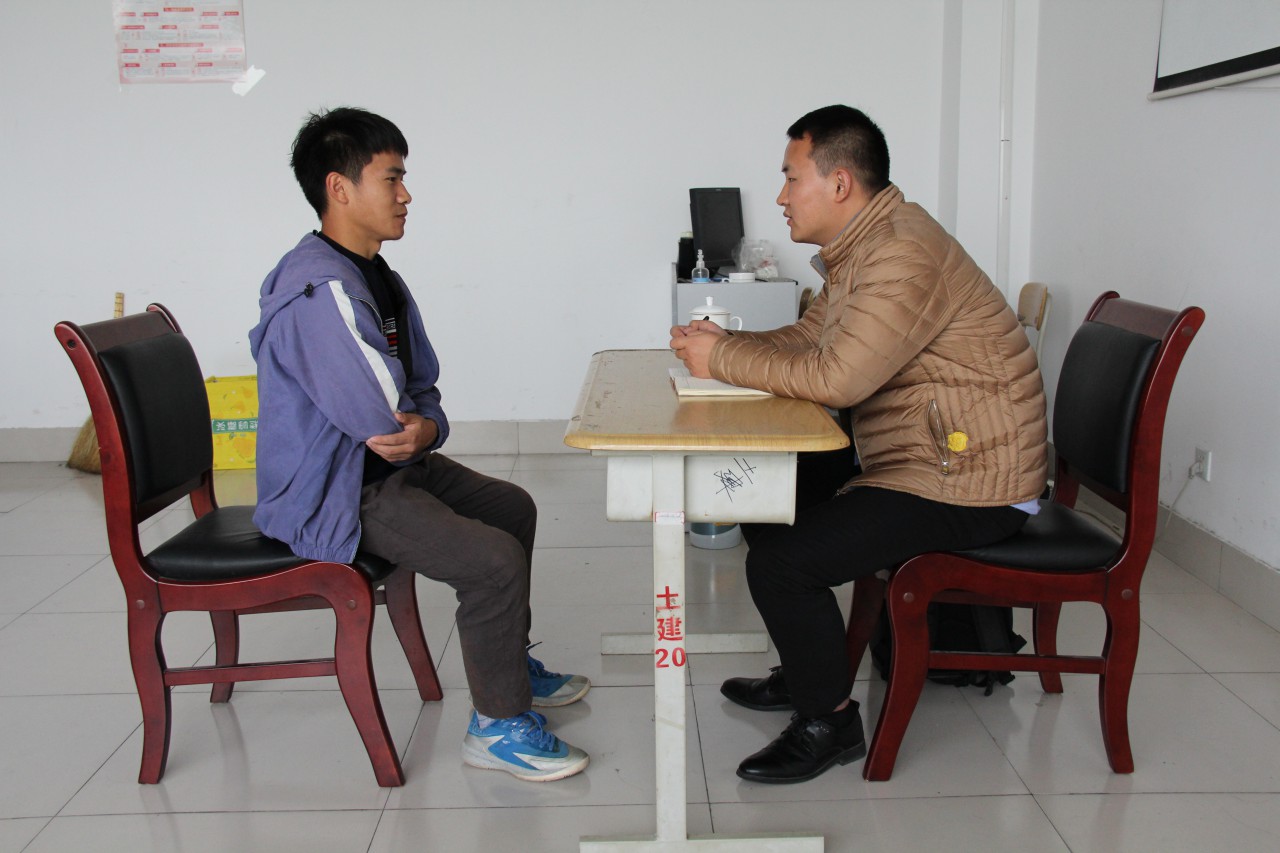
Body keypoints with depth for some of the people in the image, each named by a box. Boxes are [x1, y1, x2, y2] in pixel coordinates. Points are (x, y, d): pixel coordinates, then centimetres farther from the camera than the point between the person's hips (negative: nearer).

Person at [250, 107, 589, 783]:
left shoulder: (377, 278, 8)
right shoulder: (320, 291, -24)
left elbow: (421, 392, 9)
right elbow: (383, 415, -27)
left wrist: (425, 430, -14)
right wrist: (409, 432, -4)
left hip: (387, 465, 11)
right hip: (331, 497, -11)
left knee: (513, 507, 20)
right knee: (494, 560, -22)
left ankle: (508, 665, 36)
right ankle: (499, 725, -2)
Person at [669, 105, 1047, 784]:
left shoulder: (905, 256, -23)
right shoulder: (864, 247, 12)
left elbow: (835, 378, -30)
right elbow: (807, 338, 16)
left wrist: (722, 360, -18)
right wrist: (723, 344, -1)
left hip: (966, 481, -11)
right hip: (903, 460, 11)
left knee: (783, 563, -20)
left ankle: (829, 721, 3)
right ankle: (805, 672, 30)